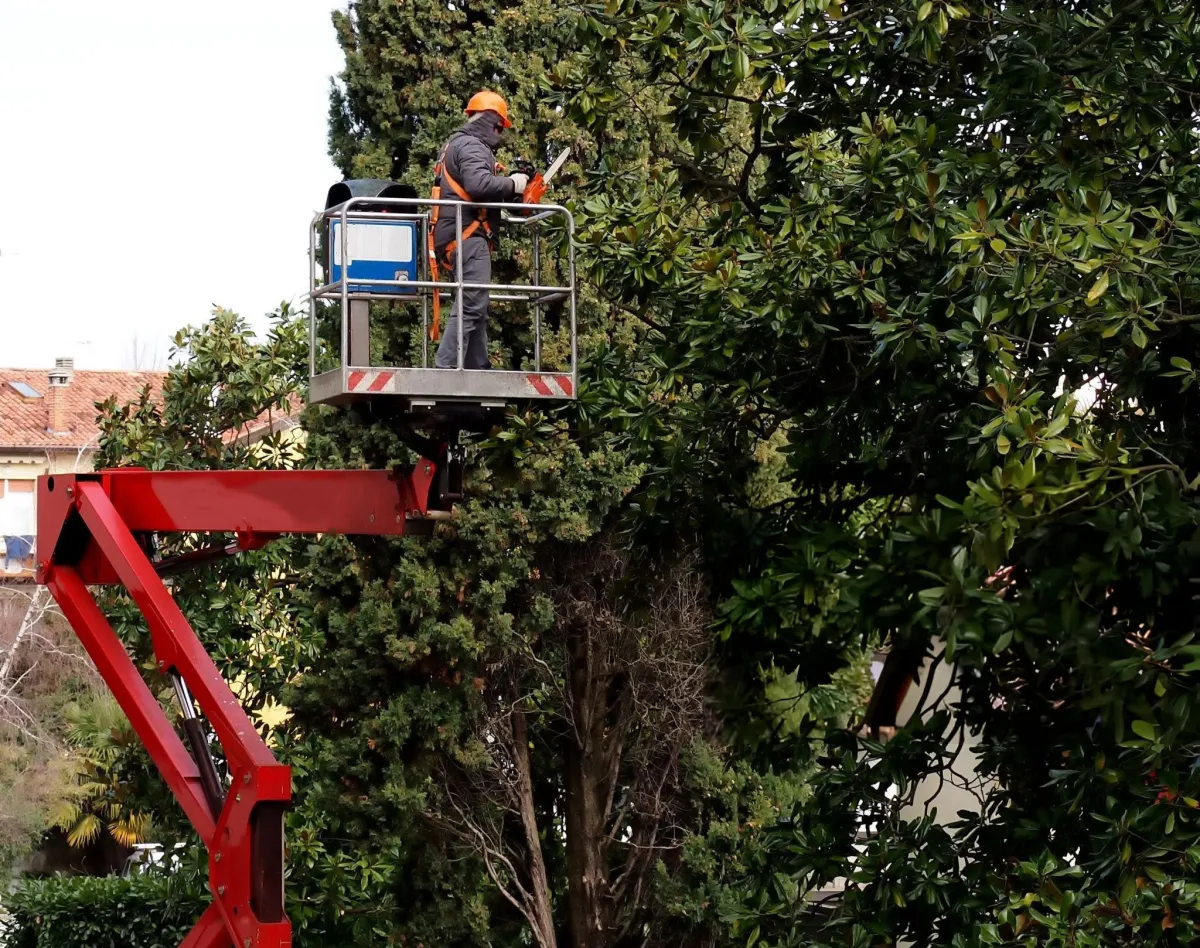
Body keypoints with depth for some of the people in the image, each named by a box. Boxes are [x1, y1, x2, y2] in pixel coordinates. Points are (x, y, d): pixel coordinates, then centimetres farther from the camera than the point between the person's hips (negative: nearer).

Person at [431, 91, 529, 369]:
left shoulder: (456, 145, 24)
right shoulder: (472, 146, -9)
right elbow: (479, 184, -26)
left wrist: (506, 191, 14)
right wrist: (512, 184, -11)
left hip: (455, 239, 11)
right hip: (468, 237, -11)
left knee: (476, 308, 13)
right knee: (471, 305, -16)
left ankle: (479, 370, 13)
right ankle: (445, 370, -23)